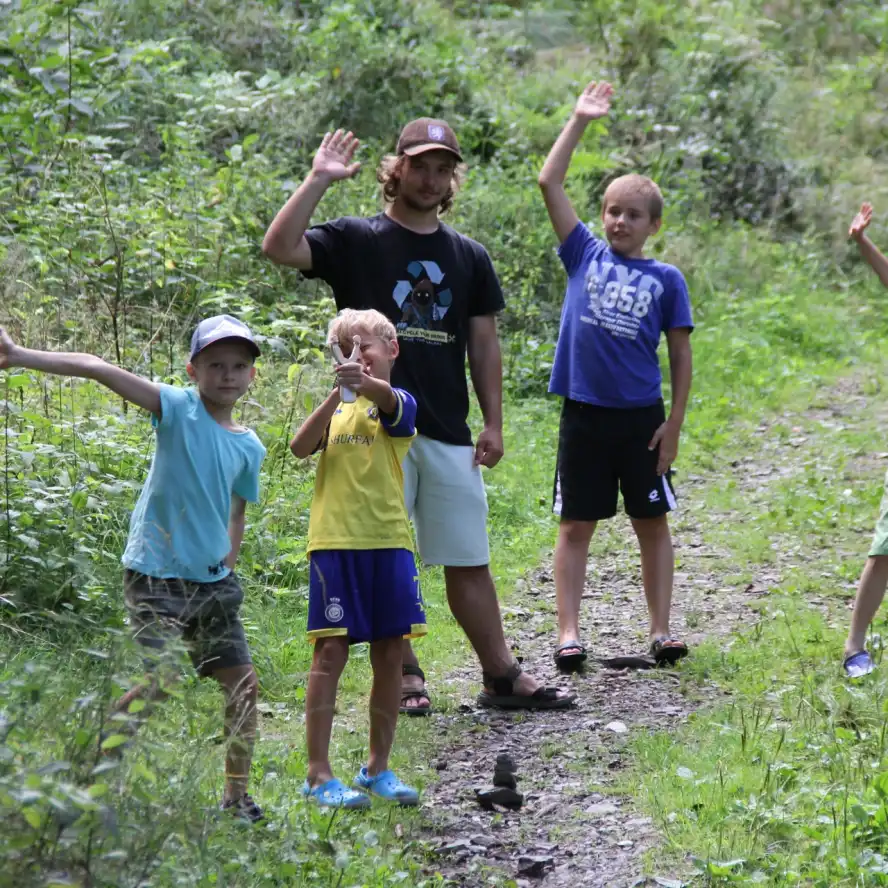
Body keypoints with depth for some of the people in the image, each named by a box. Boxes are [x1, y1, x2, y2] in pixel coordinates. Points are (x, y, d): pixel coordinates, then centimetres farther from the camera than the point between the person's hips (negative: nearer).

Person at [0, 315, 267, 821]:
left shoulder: (250, 448, 5)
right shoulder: (179, 410, -10)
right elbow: (100, 371, -22)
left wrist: (228, 566, 9)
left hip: (213, 581, 6)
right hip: (158, 575, -6)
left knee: (244, 684, 4)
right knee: (161, 680, -17)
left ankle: (237, 796, 17)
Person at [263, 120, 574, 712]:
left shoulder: (469, 257, 13)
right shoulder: (356, 241, 1)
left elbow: (484, 344, 14)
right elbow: (279, 247, -15)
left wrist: (494, 424, 7)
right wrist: (318, 180, -16)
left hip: (450, 435, 3)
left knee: (470, 562, 6)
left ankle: (502, 676, 12)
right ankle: (405, 676, 11)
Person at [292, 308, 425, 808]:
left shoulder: (399, 404, 3)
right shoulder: (336, 408, 11)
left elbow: (388, 401, -23)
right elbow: (301, 448, -8)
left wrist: (365, 383, -46)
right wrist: (338, 392, -22)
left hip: (389, 541, 0)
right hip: (335, 541, 0)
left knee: (390, 653, 6)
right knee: (331, 651, -3)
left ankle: (378, 768, 20)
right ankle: (319, 774, -1)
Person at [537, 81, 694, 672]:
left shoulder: (666, 279, 2)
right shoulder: (585, 255, 5)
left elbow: (681, 356, 3)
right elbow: (550, 183, 1)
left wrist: (674, 424, -3)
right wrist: (581, 121, 0)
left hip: (641, 417, 0)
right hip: (584, 415, 1)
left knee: (652, 523, 7)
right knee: (576, 525, 3)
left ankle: (662, 631, 13)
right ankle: (569, 634, 6)